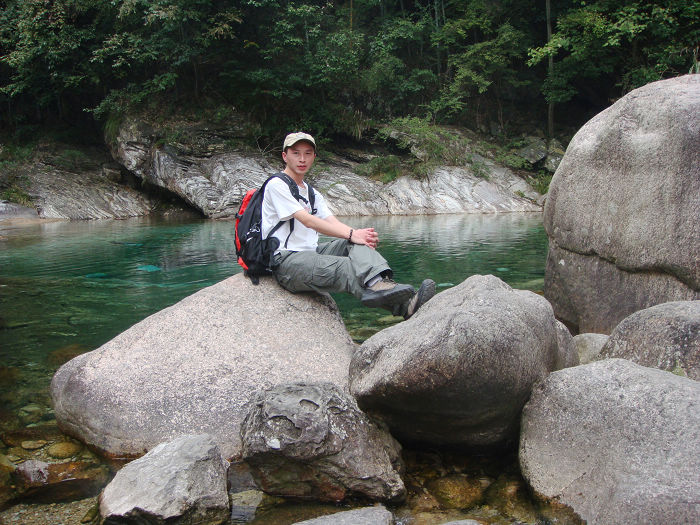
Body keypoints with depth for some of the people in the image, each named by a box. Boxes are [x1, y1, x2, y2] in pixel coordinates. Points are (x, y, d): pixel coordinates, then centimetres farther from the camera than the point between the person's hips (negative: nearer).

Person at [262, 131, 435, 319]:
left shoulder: (312, 193, 22)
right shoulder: (277, 185, -3)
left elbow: (333, 222, 6)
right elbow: (307, 220, -16)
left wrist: (361, 234, -16)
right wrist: (351, 234, -22)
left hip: (311, 253, 7)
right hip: (286, 261, -7)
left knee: (358, 243, -18)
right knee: (346, 267, -31)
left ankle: (378, 283, -46)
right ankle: (404, 305, -48)